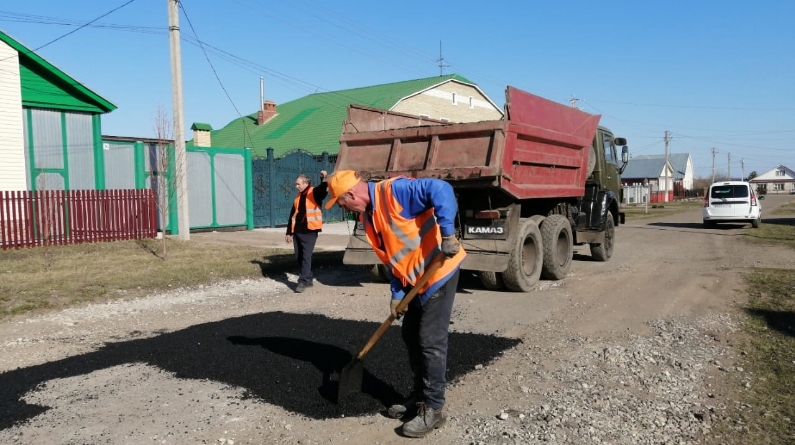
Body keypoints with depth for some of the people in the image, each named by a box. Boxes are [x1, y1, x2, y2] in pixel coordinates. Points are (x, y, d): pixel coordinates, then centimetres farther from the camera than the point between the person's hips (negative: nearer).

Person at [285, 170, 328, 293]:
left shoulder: (314, 192, -2)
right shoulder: (298, 196, 17)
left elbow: (324, 190, -26)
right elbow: (292, 215, 20)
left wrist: (324, 179, -43)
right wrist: (289, 232, 19)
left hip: (309, 231, -7)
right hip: (297, 231, 7)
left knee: (306, 256, -9)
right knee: (299, 257, 9)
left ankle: (303, 281, -6)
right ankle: (308, 279, 20)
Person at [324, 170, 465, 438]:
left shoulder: (394, 191, -21)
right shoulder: (367, 217, 8)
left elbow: (440, 190, -32)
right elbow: (392, 257, 12)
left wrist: (447, 234, -34)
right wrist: (396, 293, 5)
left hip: (440, 271, -9)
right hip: (414, 279, 9)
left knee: (431, 341, -4)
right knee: (411, 336, 14)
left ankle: (434, 409, 9)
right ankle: (419, 397, 29)